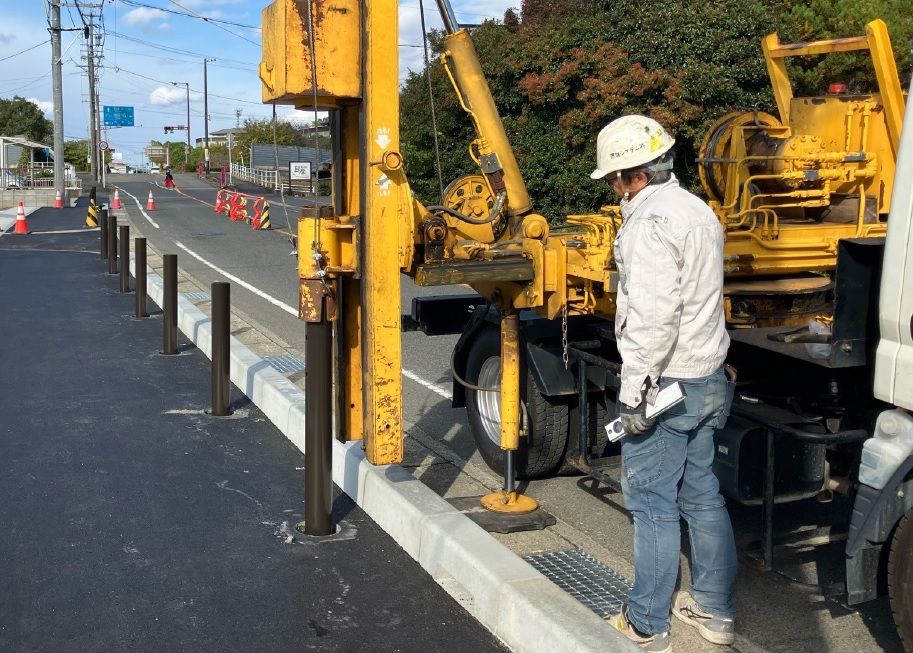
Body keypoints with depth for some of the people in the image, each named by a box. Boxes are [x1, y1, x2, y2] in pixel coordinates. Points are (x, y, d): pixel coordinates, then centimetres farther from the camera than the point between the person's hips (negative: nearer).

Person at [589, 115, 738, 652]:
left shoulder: (652, 220, -18)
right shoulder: (698, 211, 13)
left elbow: (652, 315, -26)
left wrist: (635, 392, -22)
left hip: (666, 383, -9)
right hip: (707, 378, 9)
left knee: (654, 503, 0)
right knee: (701, 494, 15)